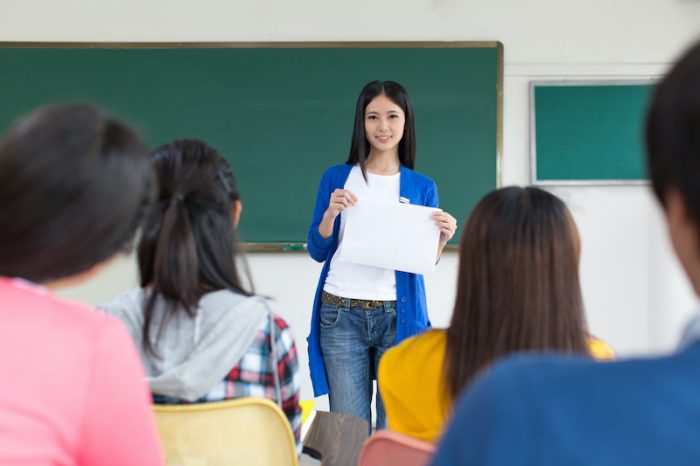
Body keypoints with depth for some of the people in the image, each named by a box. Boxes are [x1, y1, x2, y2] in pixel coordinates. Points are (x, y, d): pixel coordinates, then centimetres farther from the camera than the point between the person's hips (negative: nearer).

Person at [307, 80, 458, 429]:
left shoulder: (422, 187, 7)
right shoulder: (337, 178, 7)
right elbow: (317, 251, 7)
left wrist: (443, 237, -10)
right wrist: (331, 212, -10)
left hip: (398, 317, 0)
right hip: (341, 314, 0)